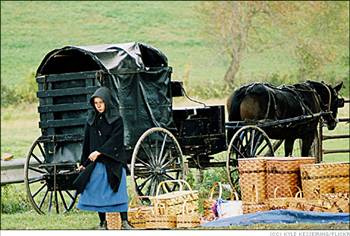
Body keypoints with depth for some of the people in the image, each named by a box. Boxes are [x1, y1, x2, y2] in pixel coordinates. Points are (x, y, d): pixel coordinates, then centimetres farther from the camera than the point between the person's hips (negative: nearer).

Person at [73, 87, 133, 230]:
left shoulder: (116, 119, -3)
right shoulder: (92, 119, 9)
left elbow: (115, 139, -13)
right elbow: (87, 142, 11)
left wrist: (99, 152, -21)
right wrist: (83, 163, 9)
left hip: (113, 162, -4)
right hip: (95, 163, 4)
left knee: (119, 191, -5)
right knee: (98, 193, 3)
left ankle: (124, 222, -4)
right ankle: (103, 223, 11)